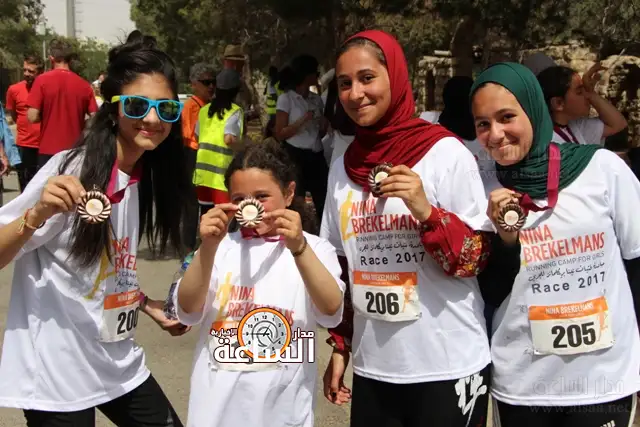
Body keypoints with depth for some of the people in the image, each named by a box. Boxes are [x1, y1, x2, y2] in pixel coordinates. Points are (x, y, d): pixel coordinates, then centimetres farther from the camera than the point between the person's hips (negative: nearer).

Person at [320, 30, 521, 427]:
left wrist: (426, 211, -24)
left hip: (448, 369, -4)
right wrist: (340, 347, 12)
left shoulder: (446, 153, -10)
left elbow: (477, 261, -9)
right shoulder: (343, 167, 4)